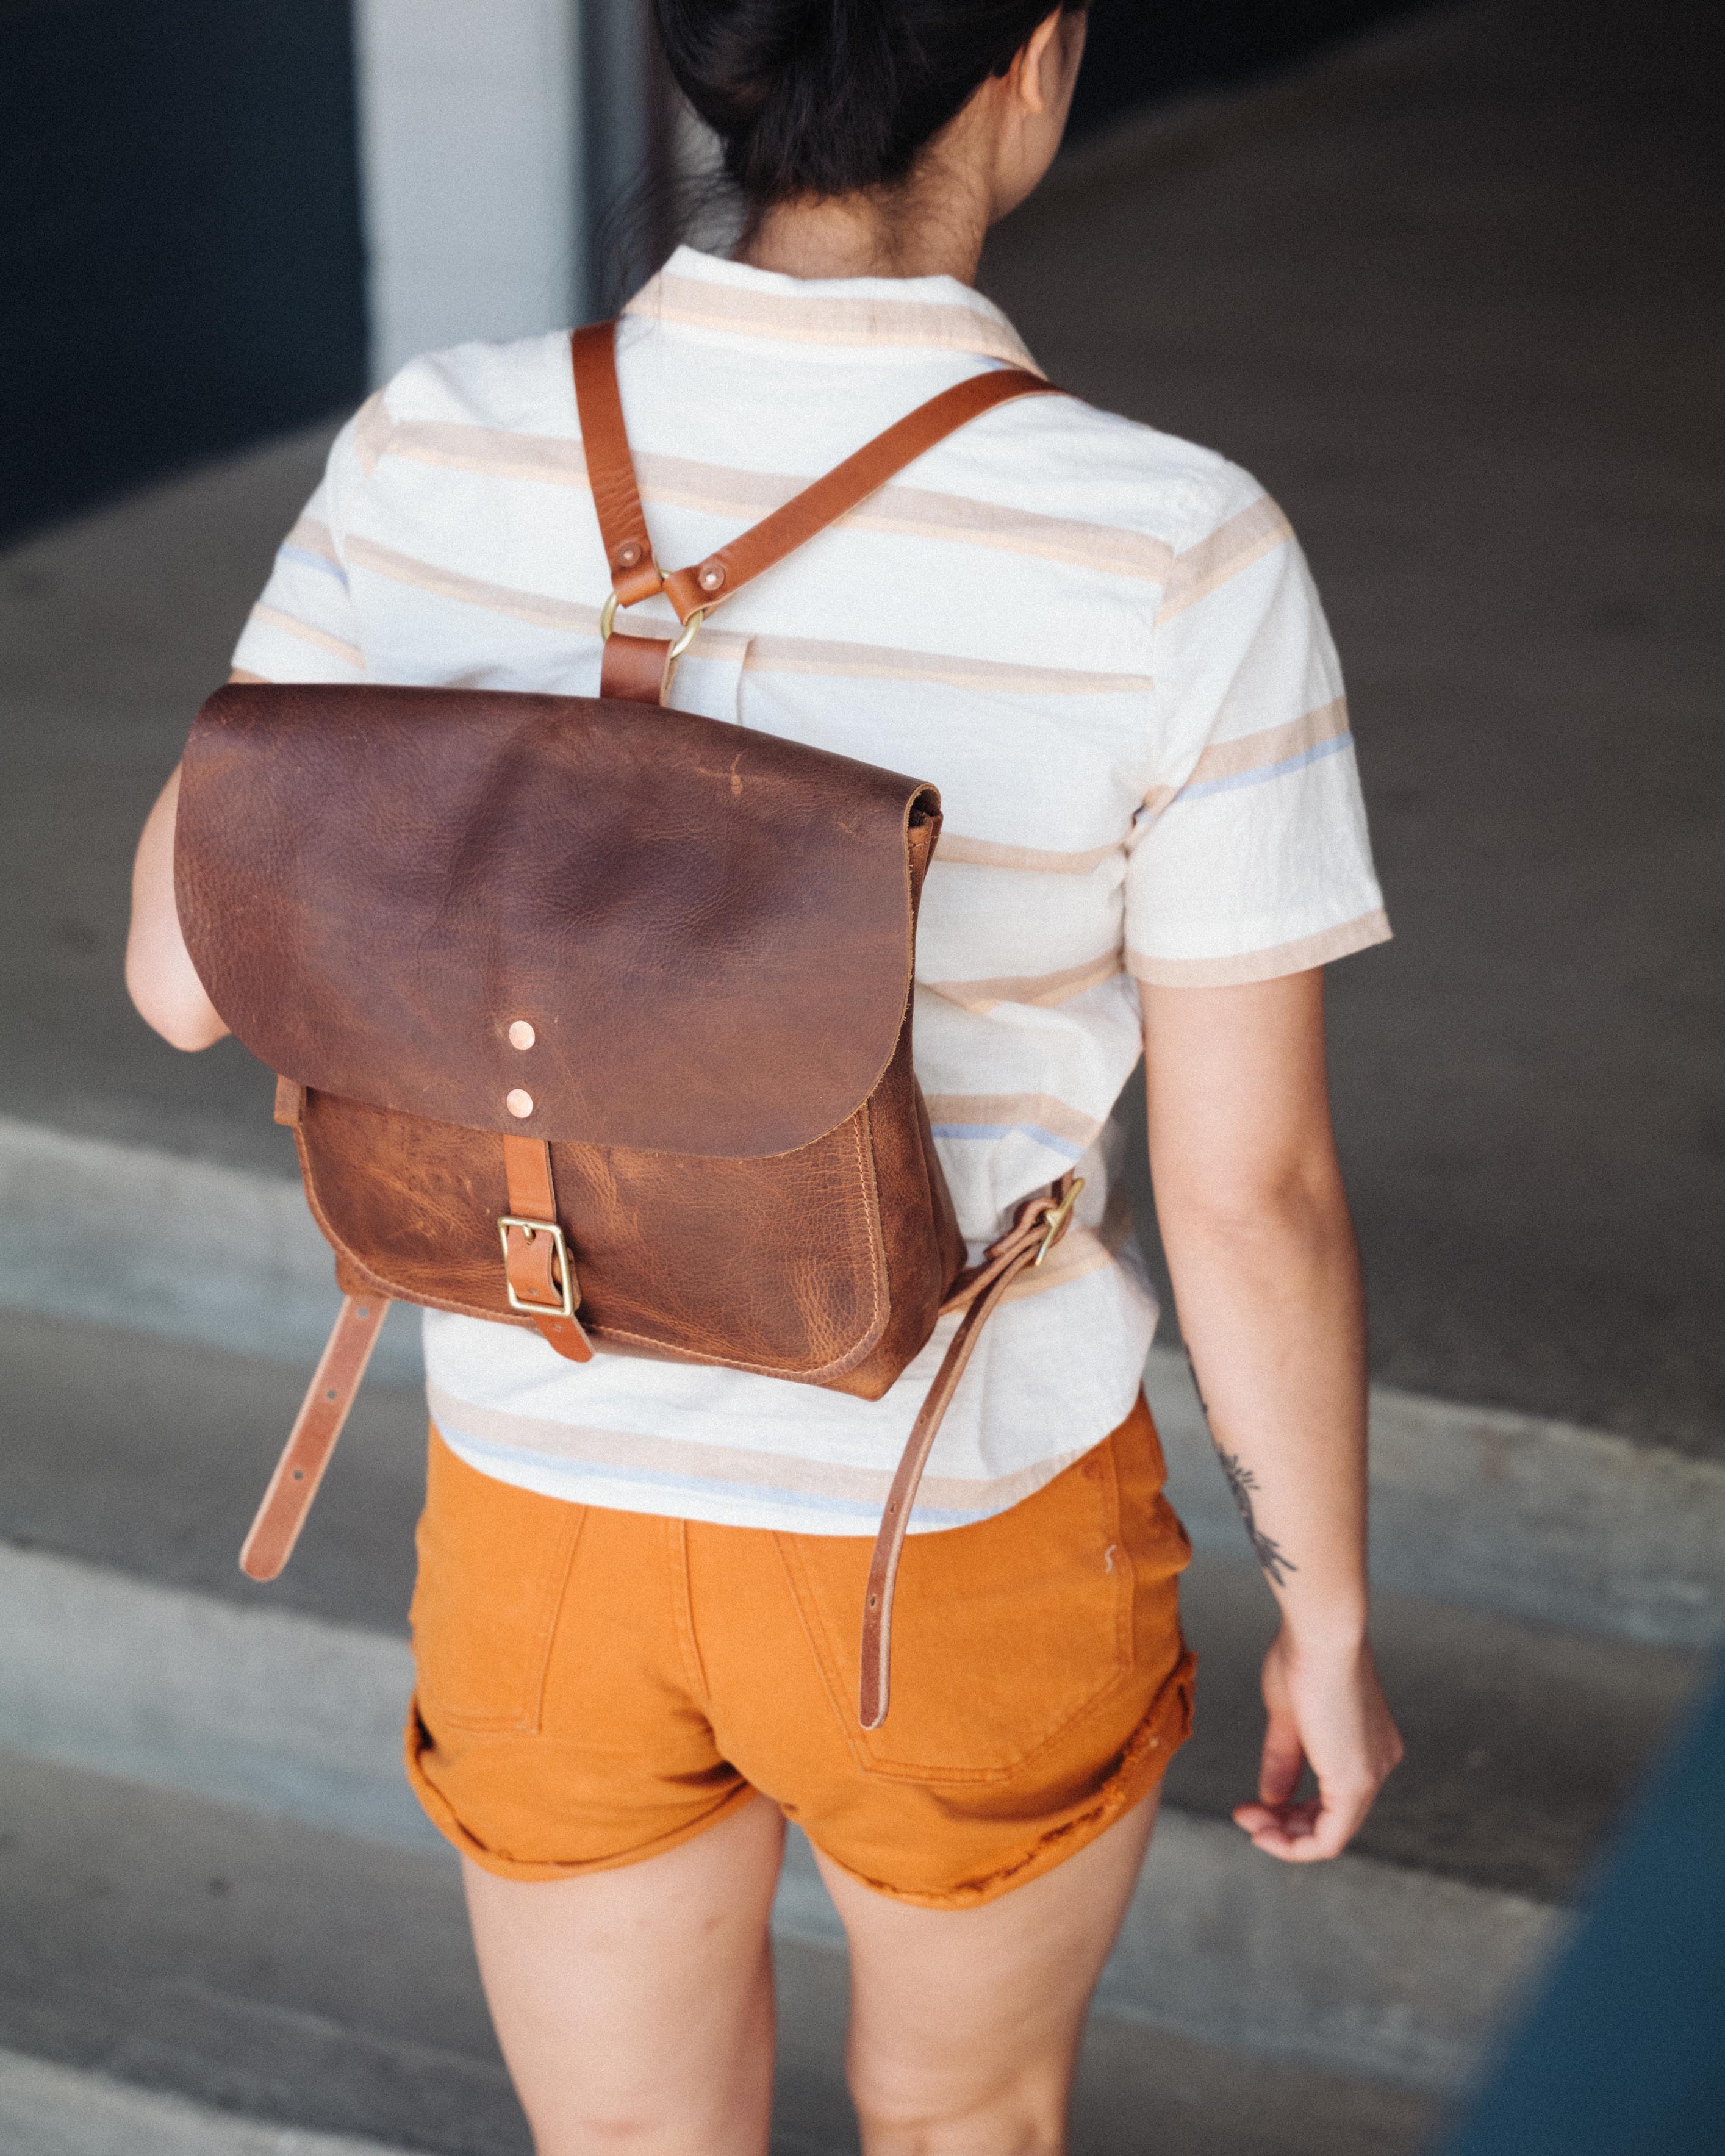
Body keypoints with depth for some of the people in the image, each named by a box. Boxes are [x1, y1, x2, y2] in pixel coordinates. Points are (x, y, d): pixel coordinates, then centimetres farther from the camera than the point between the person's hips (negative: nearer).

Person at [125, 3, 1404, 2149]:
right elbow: (1252, 1189, -17)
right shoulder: (1172, 559, -25)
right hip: (966, 1565, -2)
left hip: (551, 1518, 3)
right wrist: (1330, 1610, 1)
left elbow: (188, 968, -4)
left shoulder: (439, 464, -16)